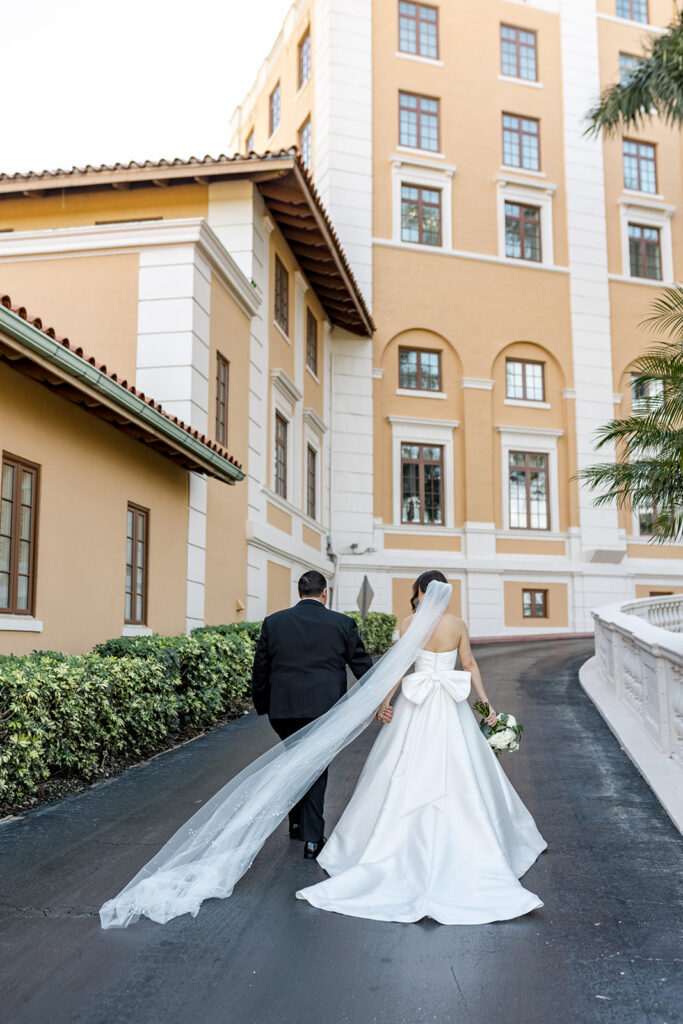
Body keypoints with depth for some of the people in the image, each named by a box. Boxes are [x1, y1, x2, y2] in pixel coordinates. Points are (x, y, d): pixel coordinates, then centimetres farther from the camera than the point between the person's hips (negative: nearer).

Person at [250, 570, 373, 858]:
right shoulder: (342, 623, 0)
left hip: (283, 710, 2)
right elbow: (362, 666, 2)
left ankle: (297, 823, 32)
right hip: (324, 708, -2)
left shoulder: (273, 622, 3)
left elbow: (260, 670, 7)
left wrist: (262, 706, 17)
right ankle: (312, 838, 6)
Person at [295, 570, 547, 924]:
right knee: (460, 776, 8)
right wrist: (485, 702, 9)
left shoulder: (410, 622, -4)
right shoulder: (458, 623, 2)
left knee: (407, 776, 5)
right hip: (452, 707, 2)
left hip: (416, 705, -2)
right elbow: (470, 665, 3)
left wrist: (385, 700, -5)